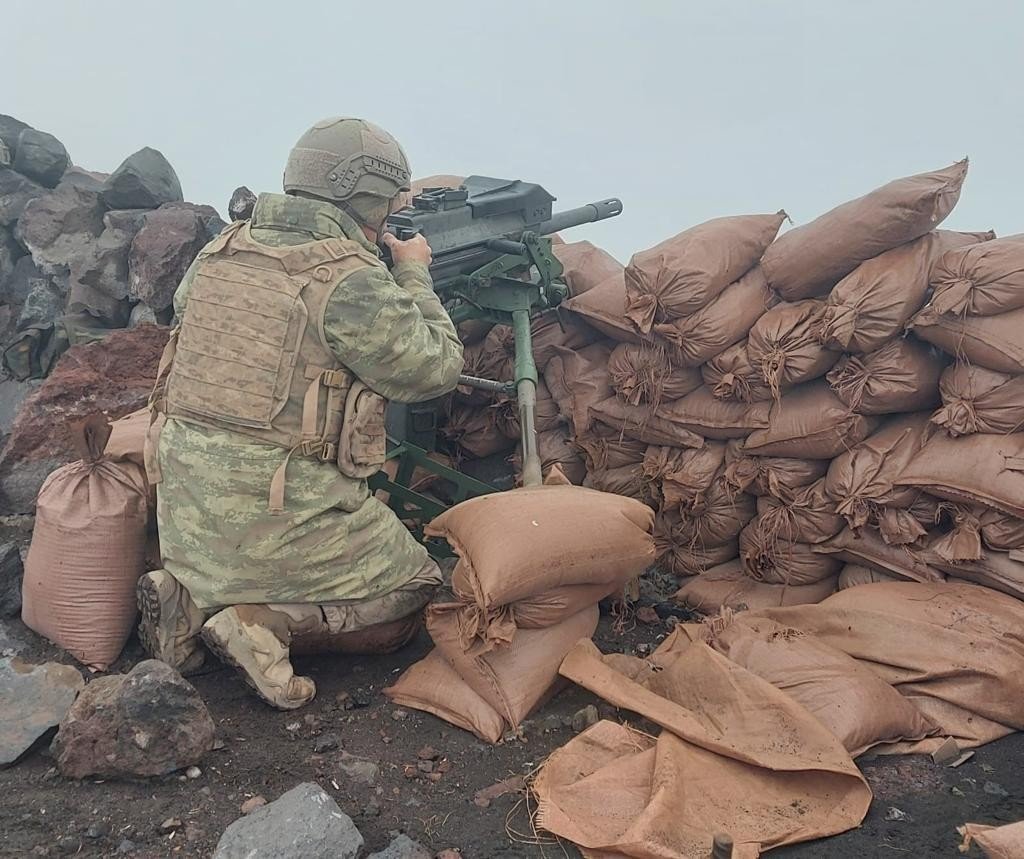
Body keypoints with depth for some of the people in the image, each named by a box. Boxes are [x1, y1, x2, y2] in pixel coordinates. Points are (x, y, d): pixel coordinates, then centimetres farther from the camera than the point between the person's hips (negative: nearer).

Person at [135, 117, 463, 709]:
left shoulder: (220, 251, 4)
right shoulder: (352, 279, -17)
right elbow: (436, 368, -8)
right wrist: (414, 274, 8)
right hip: (278, 512, -7)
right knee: (411, 597, 12)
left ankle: (194, 597, 10)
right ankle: (268, 622, -8)